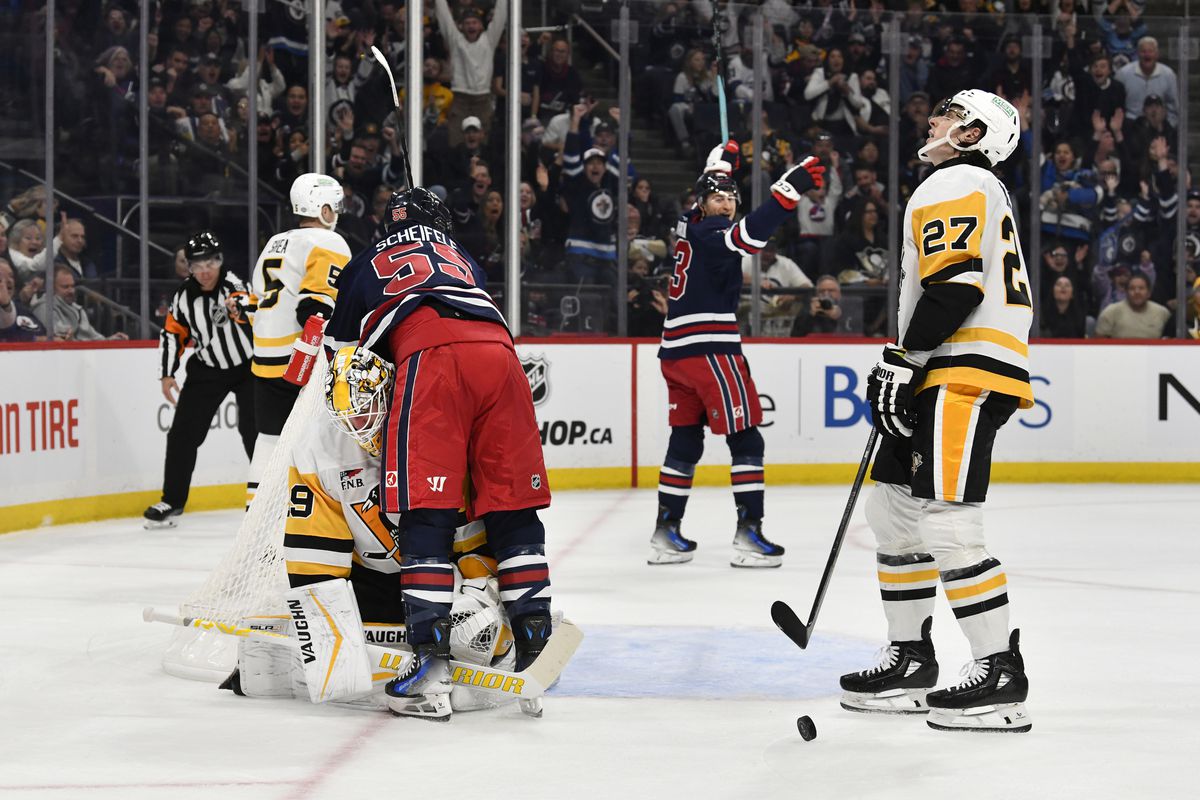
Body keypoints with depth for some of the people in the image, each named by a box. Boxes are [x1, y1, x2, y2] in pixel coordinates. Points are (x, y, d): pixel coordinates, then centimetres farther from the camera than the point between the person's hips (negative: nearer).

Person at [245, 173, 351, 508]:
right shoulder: (328, 244, -6)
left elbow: (256, 307, 23)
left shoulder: (272, 246, 21)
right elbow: (316, 306, -19)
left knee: (270, 437, 14)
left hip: (266, 359, 8)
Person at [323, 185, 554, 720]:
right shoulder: (463, 259, 39)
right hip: (498, 352, 3)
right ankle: (535, 638, 8)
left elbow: (340, 353, 33)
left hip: (431, 357, -3)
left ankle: (431, 662, -14)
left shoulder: (365, 265, 31)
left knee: (424, 513, -5)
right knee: (513, 508, 11)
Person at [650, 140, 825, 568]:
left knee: (686, 441, 14)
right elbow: (750, 233, -34)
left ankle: (666, 532, 16)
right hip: (710, 351, -9)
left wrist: (723, 160, 50)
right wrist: (791, 187, -38)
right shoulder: (709, 235, -12)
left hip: (676, 351, 9)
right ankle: (748, 533, -10)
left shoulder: (688, 226, 13)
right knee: (745, 440, -6)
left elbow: (705, 193, 36)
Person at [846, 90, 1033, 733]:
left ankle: (999, 674, -14)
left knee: (946, 524, -15)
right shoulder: (983, 192, 28)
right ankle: (911, 661, 19)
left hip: (966, 376, -11)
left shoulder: (956, 184, -6)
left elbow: (955, 286, -19)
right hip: (950, 376, 11)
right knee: (893, 510, 14)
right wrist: (903, 370, 24)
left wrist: (902, 362, -17)